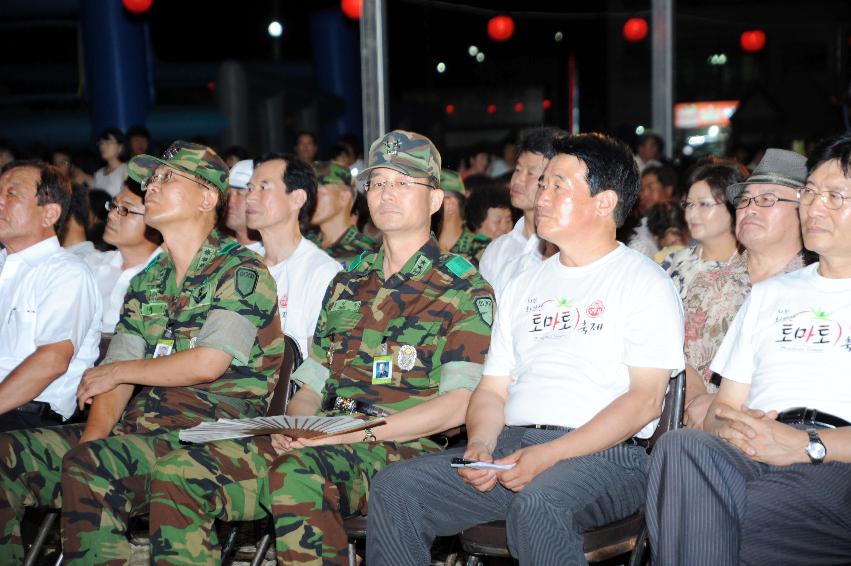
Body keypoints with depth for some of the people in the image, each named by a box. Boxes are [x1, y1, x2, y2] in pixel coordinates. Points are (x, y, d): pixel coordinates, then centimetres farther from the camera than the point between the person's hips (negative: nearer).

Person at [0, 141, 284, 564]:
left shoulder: (241, 271, -4)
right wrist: (92, 437, -9)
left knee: (88, 467, -34)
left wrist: (117, 372, -3)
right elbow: (114, 372, 11)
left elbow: (208, 363, -16)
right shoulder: (146, 282, 19)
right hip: (139, 429, 7)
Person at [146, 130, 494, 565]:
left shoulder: (465, 291, 3)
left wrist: (362, 429, -19)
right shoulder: (347, 284, 23)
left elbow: (458, 406, -10)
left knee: (297, 474, -38)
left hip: (406, 450, -6)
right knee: (178, 472, -15)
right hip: (323, 446, 6)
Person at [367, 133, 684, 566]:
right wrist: (480, 445, -5)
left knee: (539, 502, -38)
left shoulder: (645, 283, 1)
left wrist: (550, 455, -20)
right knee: (394, 488, -14)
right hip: (510, 446, 6)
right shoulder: (524, 287, 21)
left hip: (604, 454, -6)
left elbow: (645, 399, -9)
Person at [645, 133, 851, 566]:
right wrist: (728, 426, -1)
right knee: (682, 444, -32)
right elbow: (722, 409, 24)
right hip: (752, 456, 4)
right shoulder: (768, 294, 31)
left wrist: (809, 444, -16)